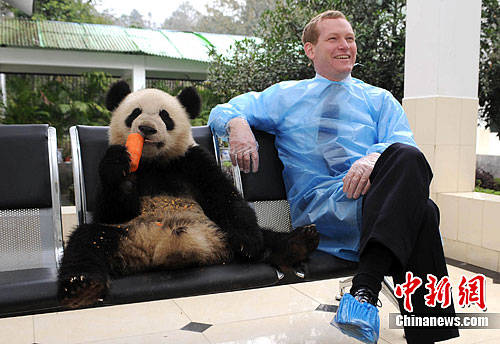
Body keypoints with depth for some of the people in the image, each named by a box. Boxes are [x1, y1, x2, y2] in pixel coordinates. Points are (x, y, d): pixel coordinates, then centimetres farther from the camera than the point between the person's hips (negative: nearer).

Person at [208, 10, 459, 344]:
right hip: (317, 207, -2)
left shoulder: (380, 99, 25)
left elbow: (403, 143, 5)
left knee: (407, 157, -35)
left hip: (376, 197, 3)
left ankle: (364, 290, -40)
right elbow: (223, 111, 20)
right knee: (422, 215, -32)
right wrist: (237, 124, -8)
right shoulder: (284, 96, 24)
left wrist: (374, 158, -21)